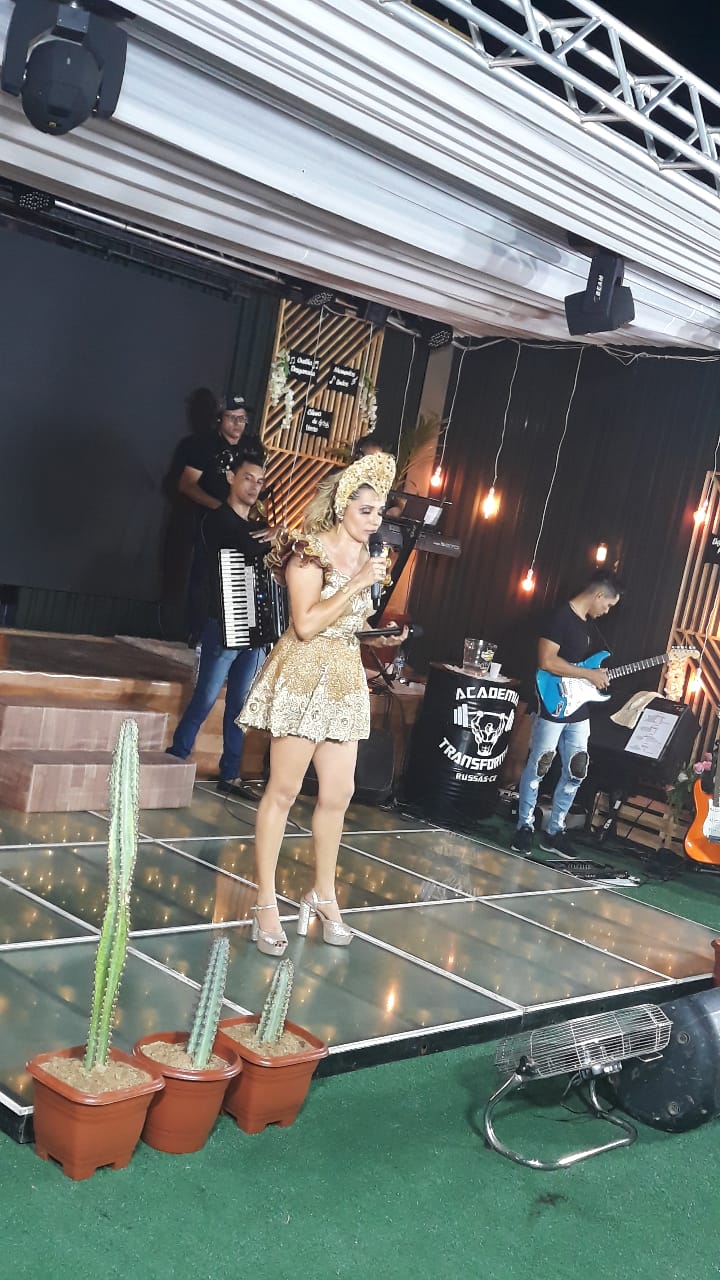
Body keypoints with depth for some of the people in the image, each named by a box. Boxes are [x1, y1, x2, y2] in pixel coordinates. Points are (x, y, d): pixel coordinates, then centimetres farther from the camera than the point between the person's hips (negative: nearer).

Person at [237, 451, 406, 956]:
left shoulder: (364, 558, 11)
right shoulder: (310, 551, -11)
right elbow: (306, 624, -22)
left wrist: (382, 633, 4)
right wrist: (360, 583, -21)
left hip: (346, 678, 7)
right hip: (304, 674, -7)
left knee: (339, 792, 10)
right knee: (284, 790, -1)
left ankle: (324, 894, 25)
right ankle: (266, 903, 7)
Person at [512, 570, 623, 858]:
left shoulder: (589, 623, 14)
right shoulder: (561, 617, -14)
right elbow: (547, 661, -23)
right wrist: (589, 674, -19)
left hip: (578, 710, 9)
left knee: (576, 771, 9)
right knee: (538, 766, 1)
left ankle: (554, 831, 19)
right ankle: (525, 826, 13)